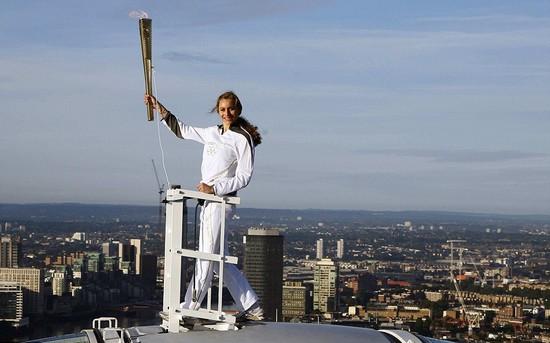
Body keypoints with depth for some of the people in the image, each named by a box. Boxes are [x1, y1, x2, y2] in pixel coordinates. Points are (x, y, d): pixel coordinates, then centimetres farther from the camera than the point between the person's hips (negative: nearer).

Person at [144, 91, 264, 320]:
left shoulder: (243, 139, -6)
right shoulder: (212, 133, 16)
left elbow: (243, 178, -9)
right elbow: (182, 130, 29)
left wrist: (214, 188, -17)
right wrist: (161, 110, 24)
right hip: (207, 201, 9)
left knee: (207, 255, -7)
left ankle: (188, 308, -5)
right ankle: (251, 308, 14)